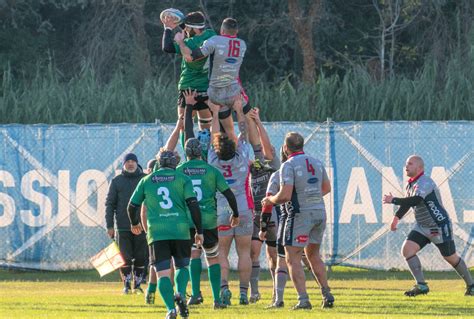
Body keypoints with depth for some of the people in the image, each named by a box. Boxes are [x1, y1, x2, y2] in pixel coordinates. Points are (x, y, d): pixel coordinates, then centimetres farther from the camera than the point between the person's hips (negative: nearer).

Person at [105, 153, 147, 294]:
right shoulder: (117, 181, 7)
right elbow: (110, 203, 6)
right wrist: (109, 225, -1)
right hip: (123, 227, 0)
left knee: (141, 257, 1)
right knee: (125, 257, -2)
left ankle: (137, 284, 11)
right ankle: (126, 285, 6)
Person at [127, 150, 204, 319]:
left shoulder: (146, 180, 12)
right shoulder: (182, 179, 6)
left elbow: (132, 206, 16)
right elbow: (193, 205, -3)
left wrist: (134, 223, 36)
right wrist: (199, 231, 2)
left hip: (157, 232, 0)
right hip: (180, 230, 0)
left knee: (163, 273, 0)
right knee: (182, 266, 18)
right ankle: (180, 293, -10)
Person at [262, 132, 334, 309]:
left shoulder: (289, 165, -11)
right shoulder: (316, 163, 10)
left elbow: (285, 195, -19)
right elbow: (326, 188, 20)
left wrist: (270, 200, 0)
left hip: (301, 214, -7)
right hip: (320, 212, 7)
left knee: (292, 258, -1)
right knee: (313, 255, 21)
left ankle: (303, 299, -12)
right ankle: (327, 295, 17)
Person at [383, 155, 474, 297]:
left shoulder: (425, 183, -24)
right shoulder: (411, 184, 4)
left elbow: (416, 200, -41)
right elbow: (408, 202, 22)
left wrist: (393, 200, -36)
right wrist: (396, 217, 19)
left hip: (440, 226, -8)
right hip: (422, 226, 8)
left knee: (451, 258, 4)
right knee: (407, 249, -12)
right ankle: (421, 285, -11)